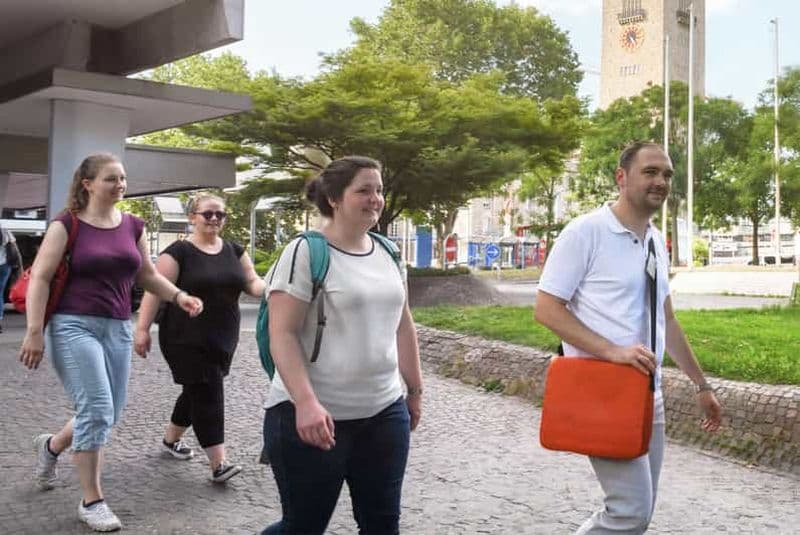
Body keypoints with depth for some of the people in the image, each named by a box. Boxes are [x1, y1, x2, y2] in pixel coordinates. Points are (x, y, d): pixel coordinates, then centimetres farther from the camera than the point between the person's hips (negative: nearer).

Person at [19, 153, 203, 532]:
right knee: (97, 410, -12)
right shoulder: (67, 224, -6)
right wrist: (34, 332, -13)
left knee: (107, 415, 10)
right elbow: (40, 278, -7)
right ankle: (92, 501, 2)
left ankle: (51, 445, 41)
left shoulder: (133, 226, 9)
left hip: (118, 329, 6)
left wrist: (178, 295, -1)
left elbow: (147, 275, 16)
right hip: (73, 326, -6)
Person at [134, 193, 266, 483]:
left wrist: (272, 288, -16)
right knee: (208, 395, -9)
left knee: (198, 392, 18)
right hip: (186, 340, -6)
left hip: (222, 340, 6)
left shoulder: (234, 251, 9)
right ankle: (218, 464, -8)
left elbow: (252, 283, 7)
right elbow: (155, 290, -10)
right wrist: (142, 328, -16)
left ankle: (171, 438, 40)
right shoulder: (179, 251, -8)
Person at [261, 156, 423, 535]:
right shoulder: (305, 253, -11)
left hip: (385, 412, 6)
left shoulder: (388, 254, 9)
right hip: (315, 415, -6)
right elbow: (282, 334, -16)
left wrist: (414, 390, 18)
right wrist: (305, 402, -26)